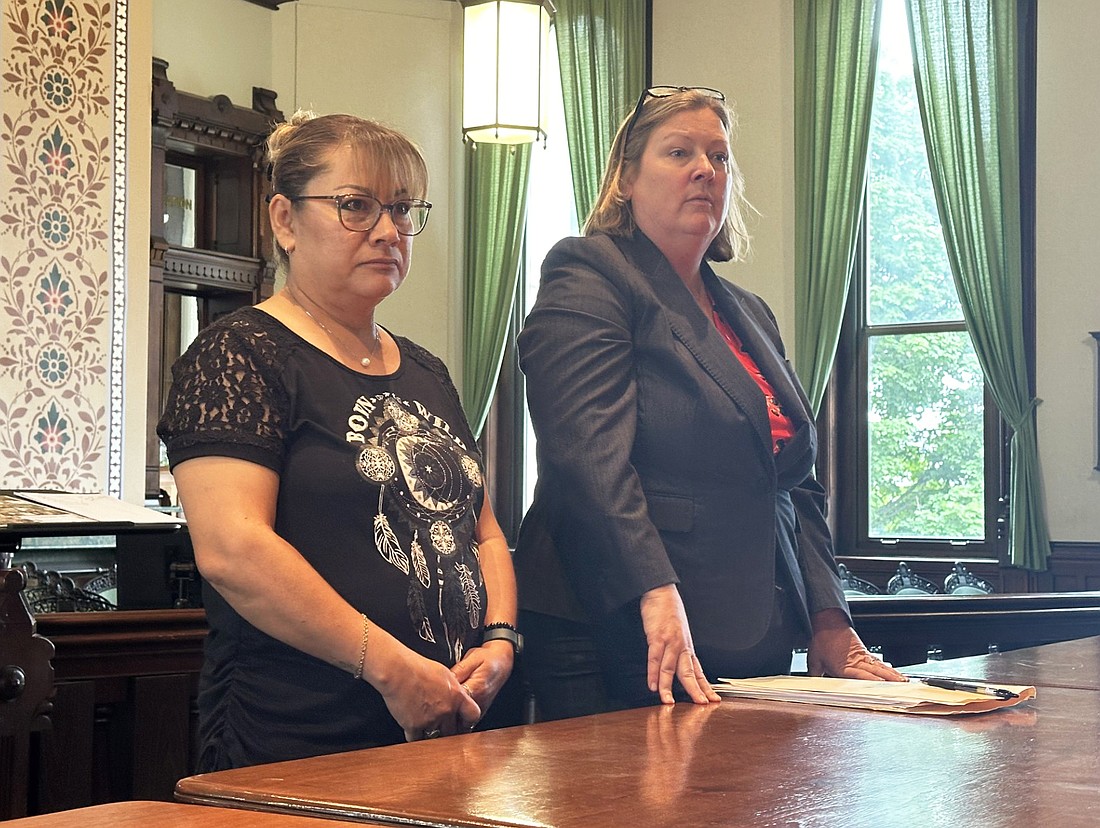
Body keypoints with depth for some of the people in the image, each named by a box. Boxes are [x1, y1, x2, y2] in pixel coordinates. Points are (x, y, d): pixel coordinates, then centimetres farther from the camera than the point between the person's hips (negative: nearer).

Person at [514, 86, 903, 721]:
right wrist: (657, 595, -31)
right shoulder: (589, 275, -4)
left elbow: (799, 488, 19)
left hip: (756, 649, 7)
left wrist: (830, 626, 6)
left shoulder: (751, 315, 20)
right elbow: (592, 453, -19)